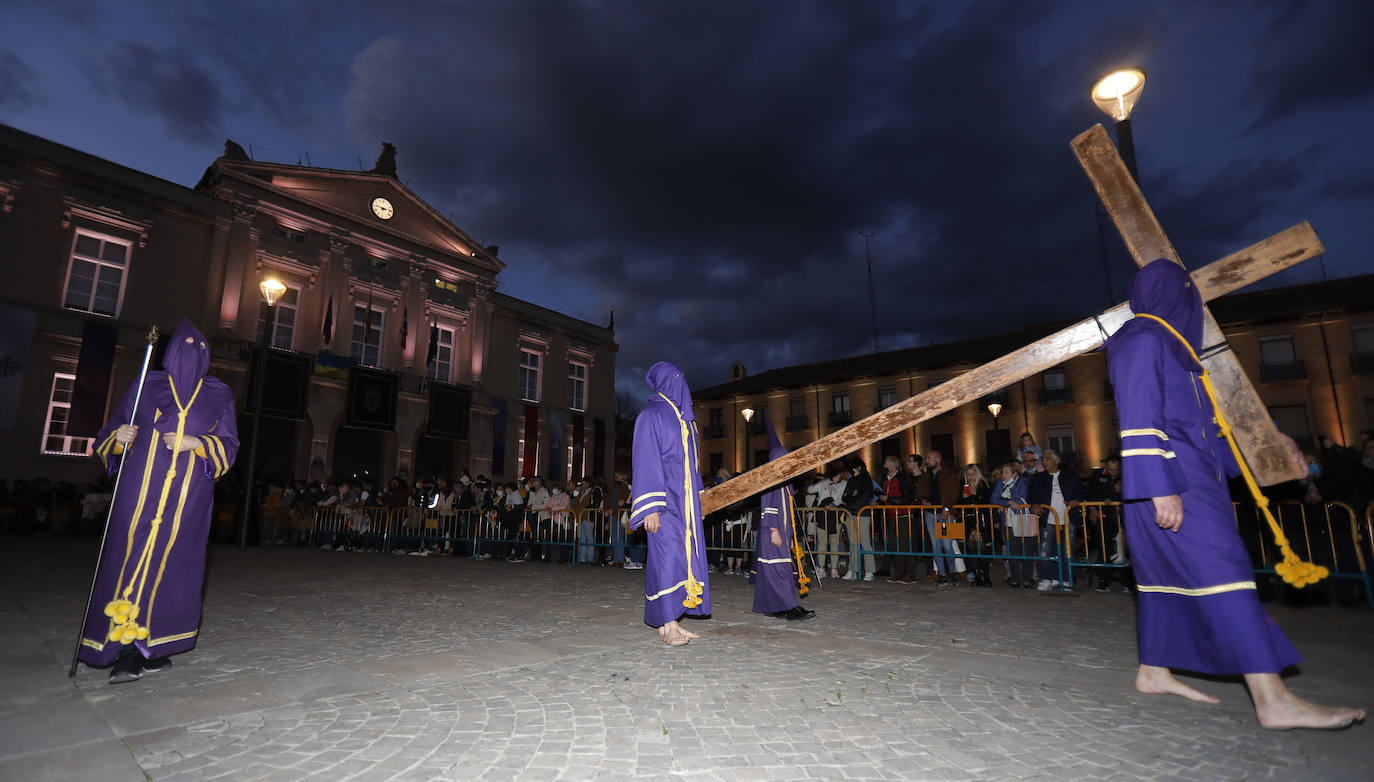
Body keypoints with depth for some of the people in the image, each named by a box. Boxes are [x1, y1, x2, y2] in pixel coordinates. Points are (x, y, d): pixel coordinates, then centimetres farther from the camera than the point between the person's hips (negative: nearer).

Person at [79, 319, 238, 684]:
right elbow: (109, 435, 14)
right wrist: (119, 438, -8)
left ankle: (151, 649, 9)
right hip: (141, 491, 0)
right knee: (130, 558, -3)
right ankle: (128, 648, 4)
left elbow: (229, 445, 6)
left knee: (173, 564, 0)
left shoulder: (219, 396, 9)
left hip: (188, 497, 0)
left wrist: (196, 443, -11)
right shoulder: (146, 385, 10)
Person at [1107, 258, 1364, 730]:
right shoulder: (1144, 341, -10)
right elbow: (1139, 422, -19)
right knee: (1221, 569, -13)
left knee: (1167, 573, 11)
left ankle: (1153, 673, 18)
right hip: (1168, 480, -10)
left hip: (1184, 475, 10)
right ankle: (1272, 700, -12)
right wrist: (1160, 490, -24)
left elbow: (1191, 418, 28)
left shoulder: (1165, 344, 21)